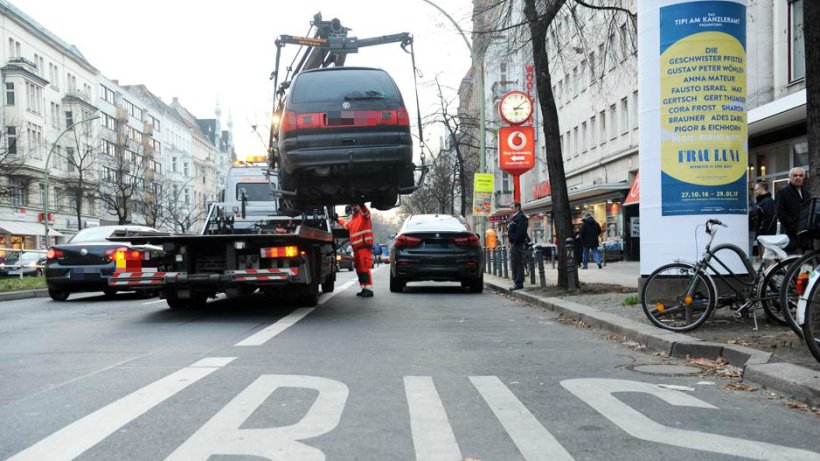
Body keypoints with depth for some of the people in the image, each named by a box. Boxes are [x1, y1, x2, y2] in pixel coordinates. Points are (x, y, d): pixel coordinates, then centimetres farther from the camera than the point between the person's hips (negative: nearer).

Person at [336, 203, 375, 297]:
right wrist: (338, 219, 52)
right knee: (359, 269, 10)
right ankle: (364, 289, 16)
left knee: (365, 268, -14)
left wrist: (361, 205, -50)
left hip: (364, 246, -10)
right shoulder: (353, 219, 25)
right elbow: (347, 225, 45)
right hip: (356, 248, 10)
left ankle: (369, 289, -15)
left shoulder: (363, 214, -4)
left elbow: (365, 212, -30)